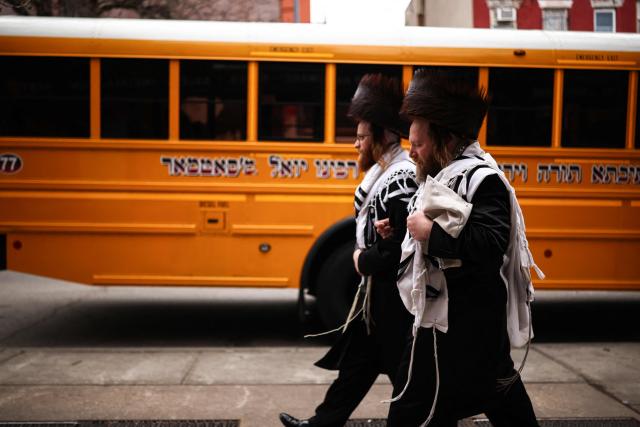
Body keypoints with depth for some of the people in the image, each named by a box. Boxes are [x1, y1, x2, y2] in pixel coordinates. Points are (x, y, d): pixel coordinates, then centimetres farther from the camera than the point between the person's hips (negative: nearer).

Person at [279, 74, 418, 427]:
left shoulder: (403, 181, -22)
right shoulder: (385, 174, 9)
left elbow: (399, 253, -26)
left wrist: (362, 261, -10)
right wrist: (363, 255, -10)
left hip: (396, 299, -10)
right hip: (377, 293, 10)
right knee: (356, 360, 19)